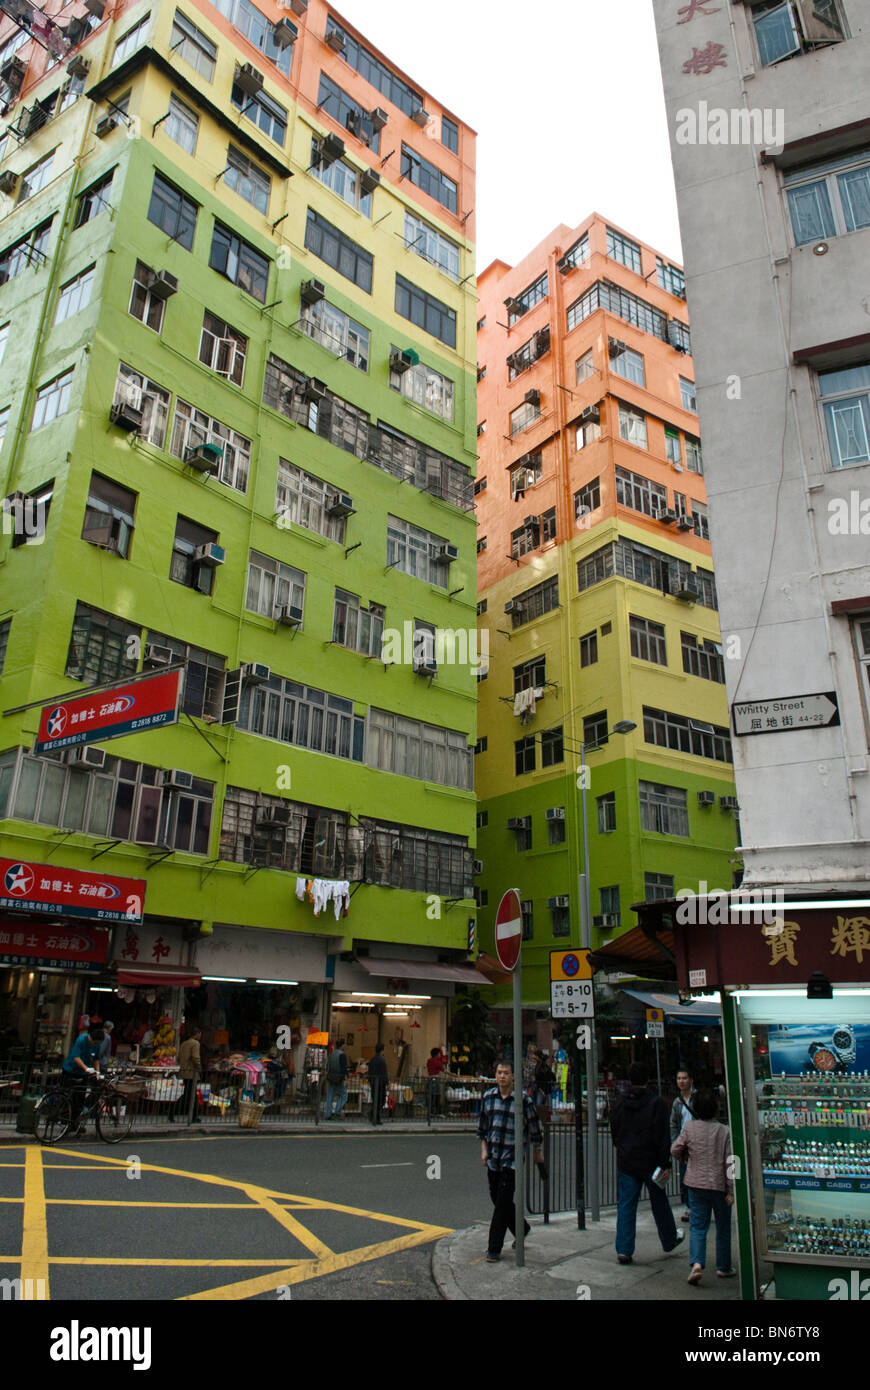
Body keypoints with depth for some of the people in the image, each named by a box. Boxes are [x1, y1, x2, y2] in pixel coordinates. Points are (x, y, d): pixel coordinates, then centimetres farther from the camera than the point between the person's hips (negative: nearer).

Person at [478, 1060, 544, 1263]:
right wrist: (484, 1150, 9)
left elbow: (534, 1127, 2)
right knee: (497, 1199, 14)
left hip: (513, 1157, -5)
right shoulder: (488, 1097, 4)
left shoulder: (523, 1099, -9)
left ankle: (494, 1249, 5)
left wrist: (538, 1152, 10)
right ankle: (522, 1229, 38)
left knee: (503, 1203, -6)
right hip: (493, 1158, 5)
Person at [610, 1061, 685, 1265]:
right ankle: (669, 1241, 35)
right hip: (650, 1162, -2)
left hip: (625, 1162, 2)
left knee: (626, 1205, 4)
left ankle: (624, 1249, -2)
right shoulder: (656, 1103, -11)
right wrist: (666, 1165, -10)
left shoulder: (618, 1104, 2)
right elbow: (662, 1137, -13)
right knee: (659, 1203, 16)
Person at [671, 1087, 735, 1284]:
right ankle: (723, 1267, 25)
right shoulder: (724, 1131, -10)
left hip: (696, 1183, 1)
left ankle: (696, 1263, -13)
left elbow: (675, 1150, -2)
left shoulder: (689, 1127, -6)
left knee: (698, 1226, 5)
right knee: (723, 1227, 16)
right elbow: (729, 1162, -10)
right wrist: (731, 1190, -4)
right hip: (719, 1185, -1)